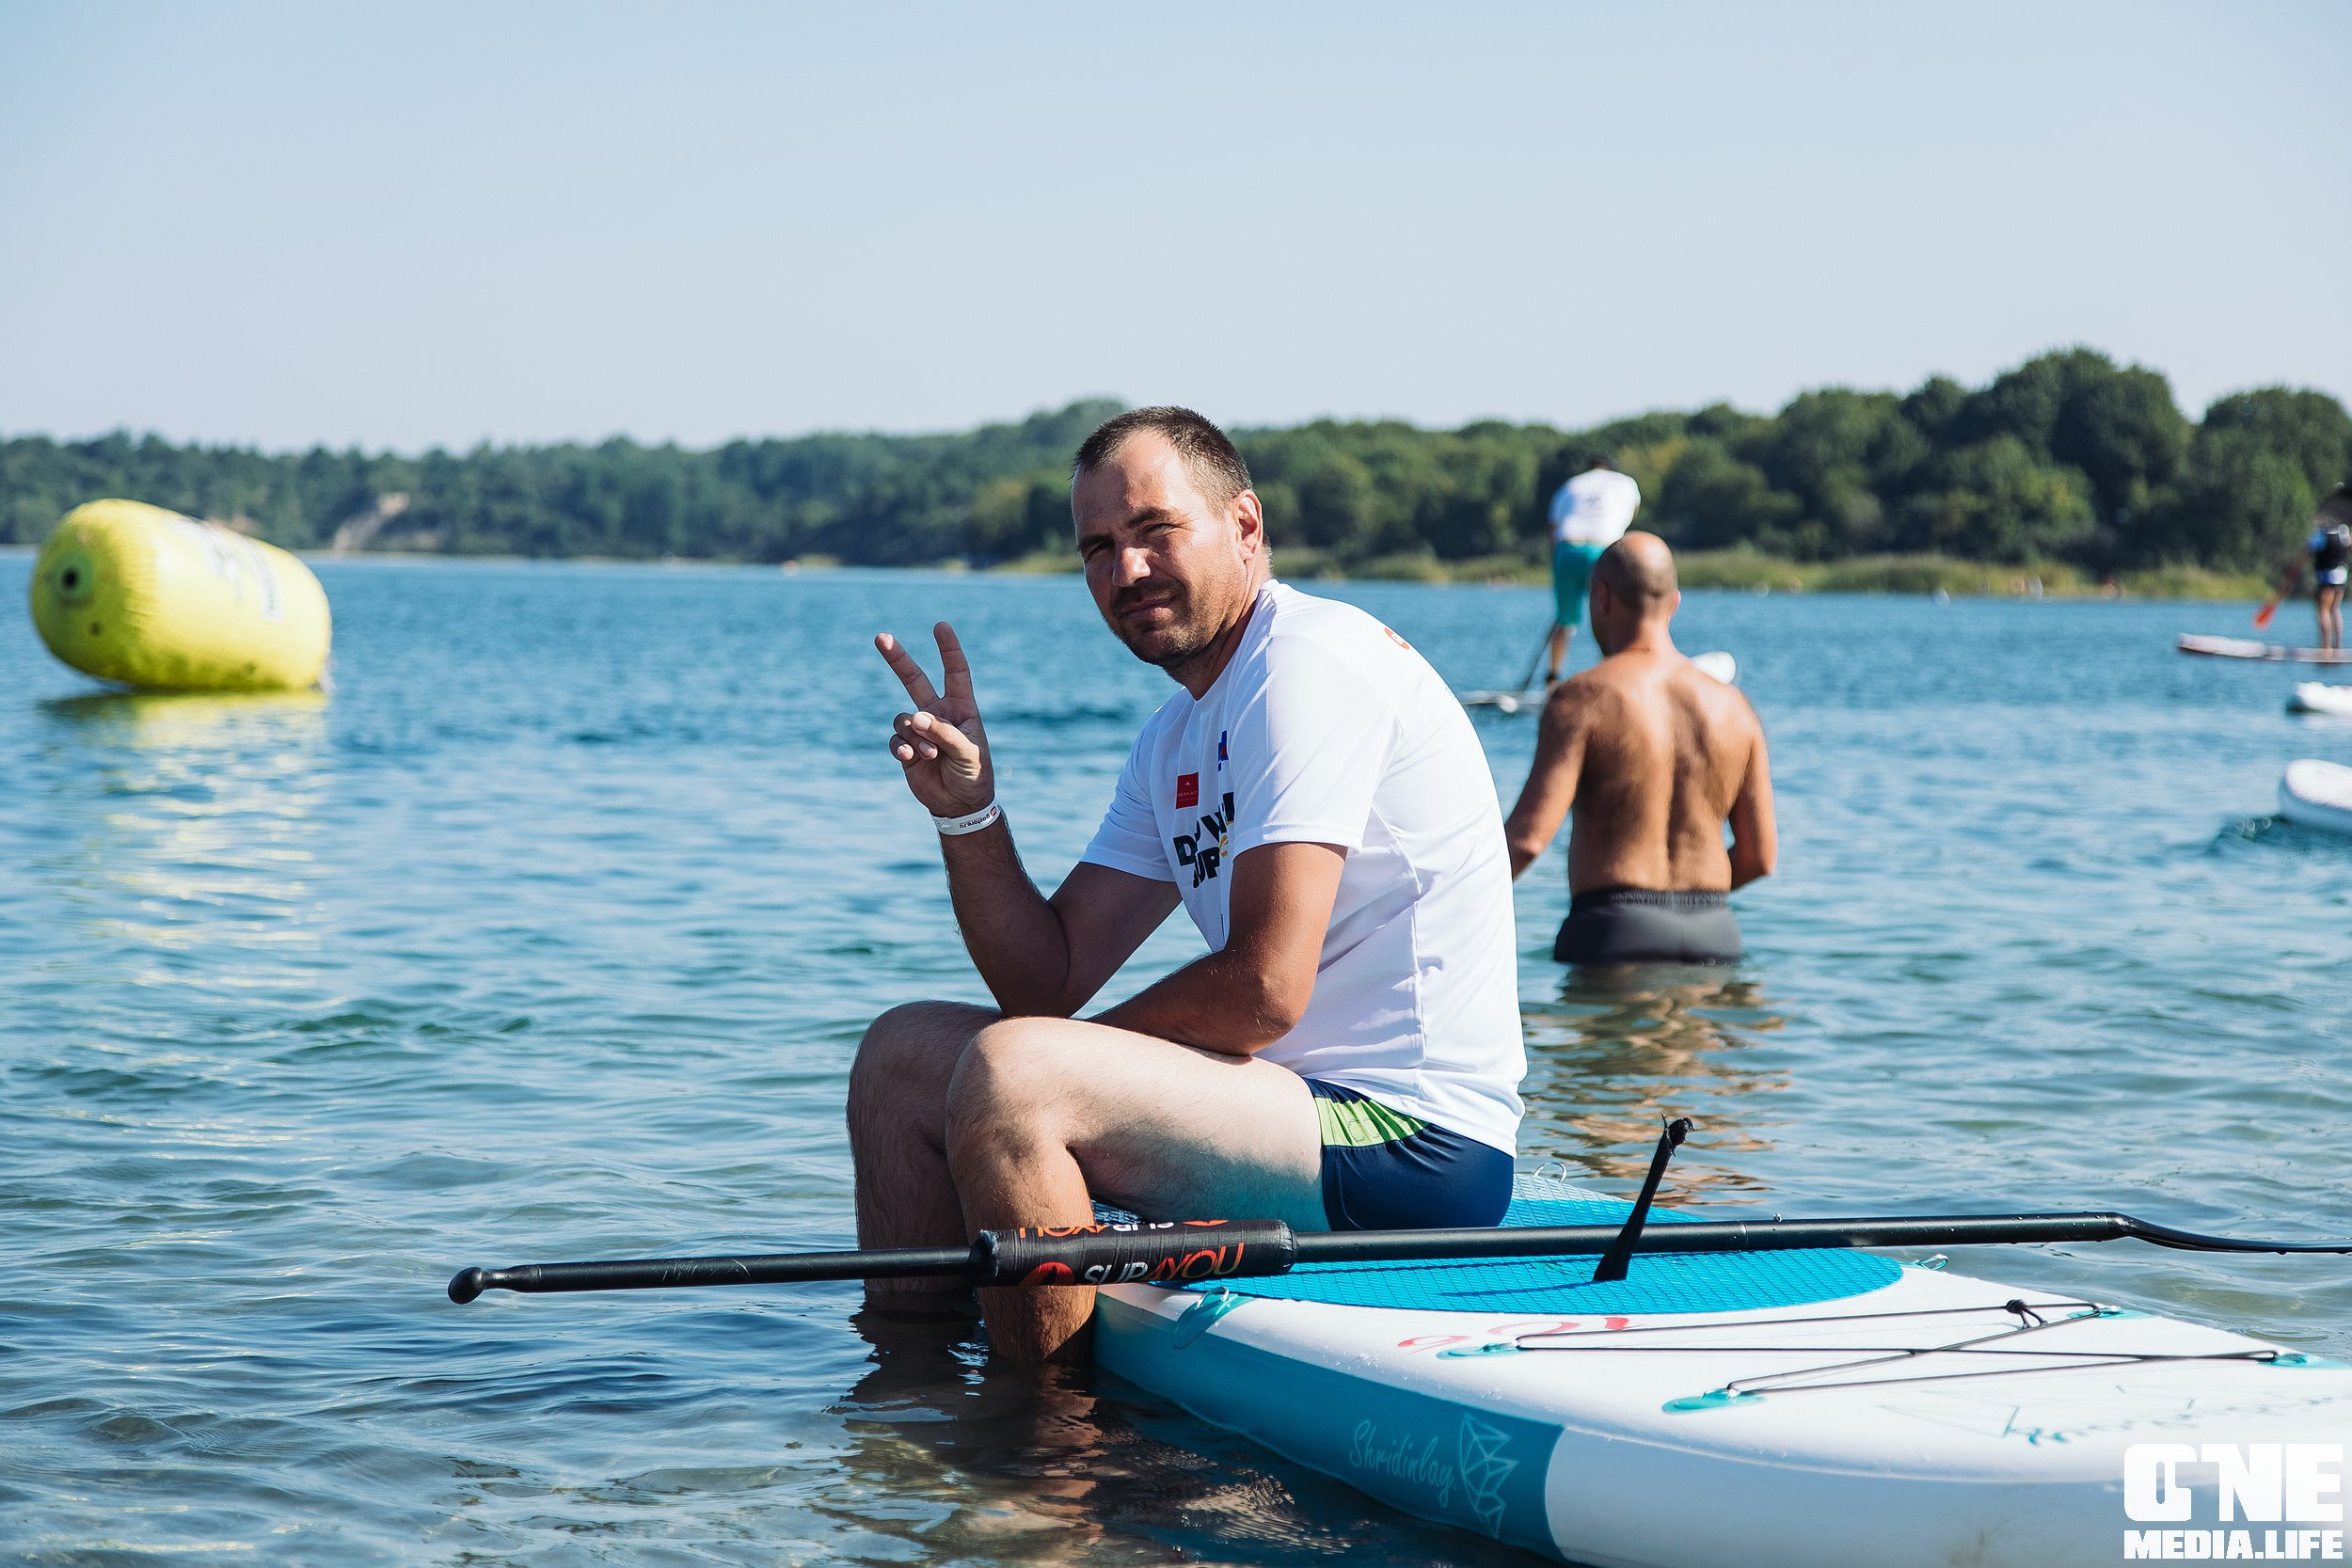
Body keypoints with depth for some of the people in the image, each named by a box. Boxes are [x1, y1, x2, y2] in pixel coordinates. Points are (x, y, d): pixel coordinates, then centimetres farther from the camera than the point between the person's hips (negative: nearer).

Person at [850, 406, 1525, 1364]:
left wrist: (1069, 1056, -6)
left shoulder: (1310, 664, -13)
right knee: (904, 1051, 13)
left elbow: (1264, 988, -21)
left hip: (1413, 1151, -10)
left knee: (1008, 1071, -28)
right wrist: (968, 808, -3)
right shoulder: (1175, 744, 16)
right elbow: (1048, 982, 12)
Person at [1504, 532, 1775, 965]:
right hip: (1715, 932, 5)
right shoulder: (1733, 707, 10)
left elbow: (1528, 837, -14)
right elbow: (1759, 857, 12)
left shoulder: (1582, 699, -5)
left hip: (1613, 930, -5)